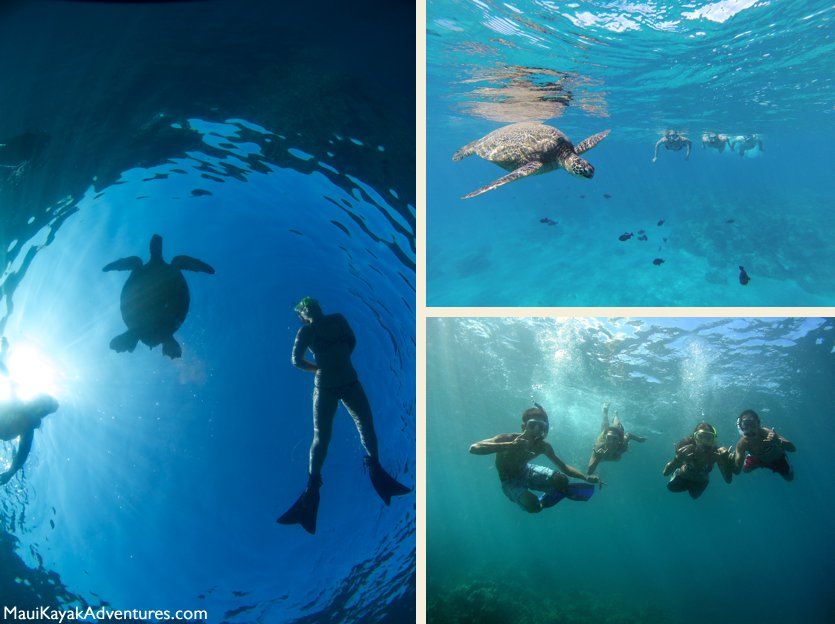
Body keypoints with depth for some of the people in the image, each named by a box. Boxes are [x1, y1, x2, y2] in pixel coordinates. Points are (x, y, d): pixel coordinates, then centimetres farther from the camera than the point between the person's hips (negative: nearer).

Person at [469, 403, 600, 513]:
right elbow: (474, 448, -46)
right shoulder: (508, 439, -33)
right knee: (532, 505, -28)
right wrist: (510, 446, -55)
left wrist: (586, 477, -21)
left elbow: (564, 467, -4)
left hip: (526, 471, 4)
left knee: (562, 480, -13)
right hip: (510, 481, -4)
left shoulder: (544, 446, -19)